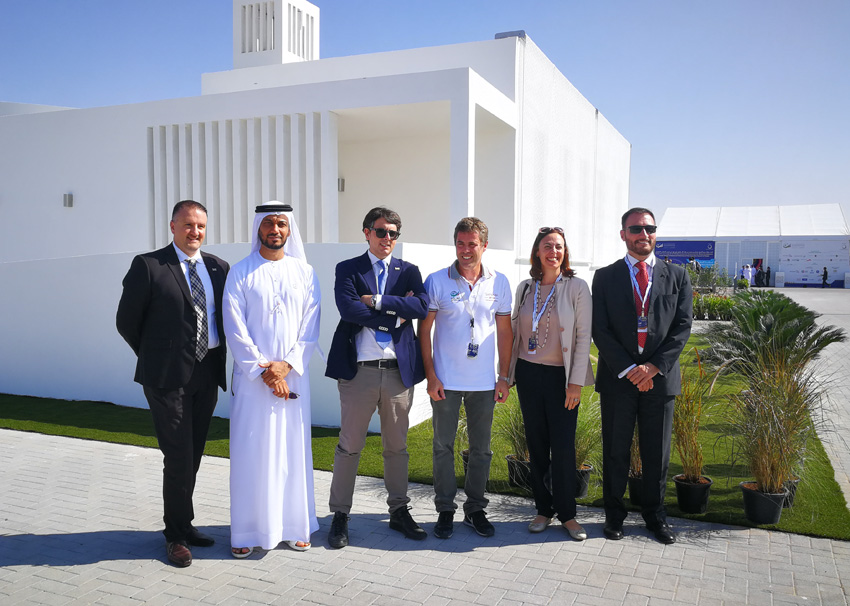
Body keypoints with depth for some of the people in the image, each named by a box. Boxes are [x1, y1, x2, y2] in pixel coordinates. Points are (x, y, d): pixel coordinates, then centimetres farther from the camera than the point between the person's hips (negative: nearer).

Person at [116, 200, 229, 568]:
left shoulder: (218, 268, 8)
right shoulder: (148, 266, -5)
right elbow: (126, 321, 0)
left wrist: (219, 358, 8)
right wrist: (155, 357, 6)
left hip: (208, 373, 5)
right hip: (168, 375, -5)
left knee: (193, 455, 14)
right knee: (179, 458, -3)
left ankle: (182, 525, 30)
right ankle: (177, 534, 15)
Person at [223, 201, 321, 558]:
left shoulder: (305, 273, 7)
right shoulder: (240, 273, 1)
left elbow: (310, 328, 3)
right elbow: (235, 329, -4)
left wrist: (287, 364, -10)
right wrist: (263, 369, -11)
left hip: (292, 375, 2)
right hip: (252, 376, -2)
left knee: (293, 449, 7)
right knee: (250, 452, 2)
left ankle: (294, 526, 20)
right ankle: (247, 532, 14)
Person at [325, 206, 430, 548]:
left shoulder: (409, 271, 11)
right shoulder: (348, 270, 4)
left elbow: (422, 306, -8)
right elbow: (348, 309, -14)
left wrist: (378, 300, -12)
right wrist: (396, 312, -10)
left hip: (399, 369, 3)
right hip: (359, 370, -2)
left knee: (397, 446, 13)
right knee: (349, 446, 4)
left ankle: (399, 511, 27)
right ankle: (340, 516, 18)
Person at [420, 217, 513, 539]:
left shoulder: (499, 282, 3)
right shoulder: (437, 281, -4)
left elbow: (504, 331, 7)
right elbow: (424, 330, -2)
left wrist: (504, 376, 3)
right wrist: (431, 375, -8)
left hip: (484, 381, 2)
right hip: (446, 380, -2)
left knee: (481, 448, 11)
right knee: (443, 446, 6)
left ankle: (475, 509, 26)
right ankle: (445, 510, 20)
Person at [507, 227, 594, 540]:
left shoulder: (577, 287, -4)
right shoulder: (525, 288, 7)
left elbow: (583, 337, -6)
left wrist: (576, 383, -10)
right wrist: (508, 374, 9)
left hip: (560, 376, -3)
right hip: (528, 374, 4)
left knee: (563, 446, -2)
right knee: (536, 444, 9)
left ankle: (567, 514, 15)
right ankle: (543, 509, 23)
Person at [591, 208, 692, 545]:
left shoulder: (677, 277, 7)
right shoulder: (605, 277, 3)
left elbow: (682, 327, 0)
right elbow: (600, 330, -4)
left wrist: (654, 366, -12)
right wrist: (628, 369, -13)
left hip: (660, 378, 1)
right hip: (617, 378, -1)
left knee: (657, 453, 11)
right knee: (615, 452, 8)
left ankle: (655, 515, 29)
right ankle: (614, 515, 24)